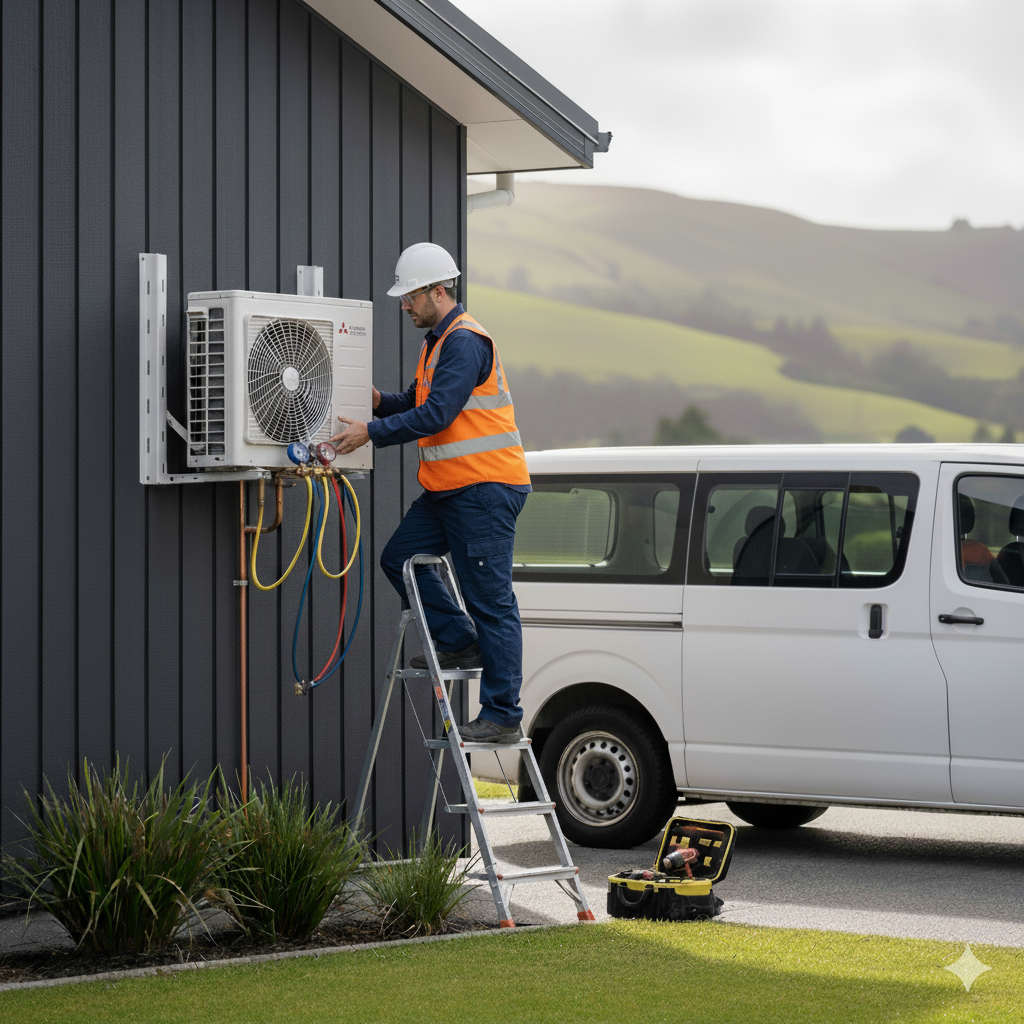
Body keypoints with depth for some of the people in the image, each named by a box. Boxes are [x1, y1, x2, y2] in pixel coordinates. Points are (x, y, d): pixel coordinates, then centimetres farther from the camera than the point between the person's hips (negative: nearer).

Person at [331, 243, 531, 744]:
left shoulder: (466, 342, -16)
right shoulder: (438, 341, 18)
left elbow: (437, 415, -23)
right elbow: (418, 403, 22)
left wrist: (371, 432, -20)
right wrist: (380, 401, 3)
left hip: (485, 489, -11)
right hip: (447, 490, 11)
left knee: (490, 601, -8)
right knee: (399, 558, 11)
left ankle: (503, 717, -5)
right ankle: (461, 641, 17)